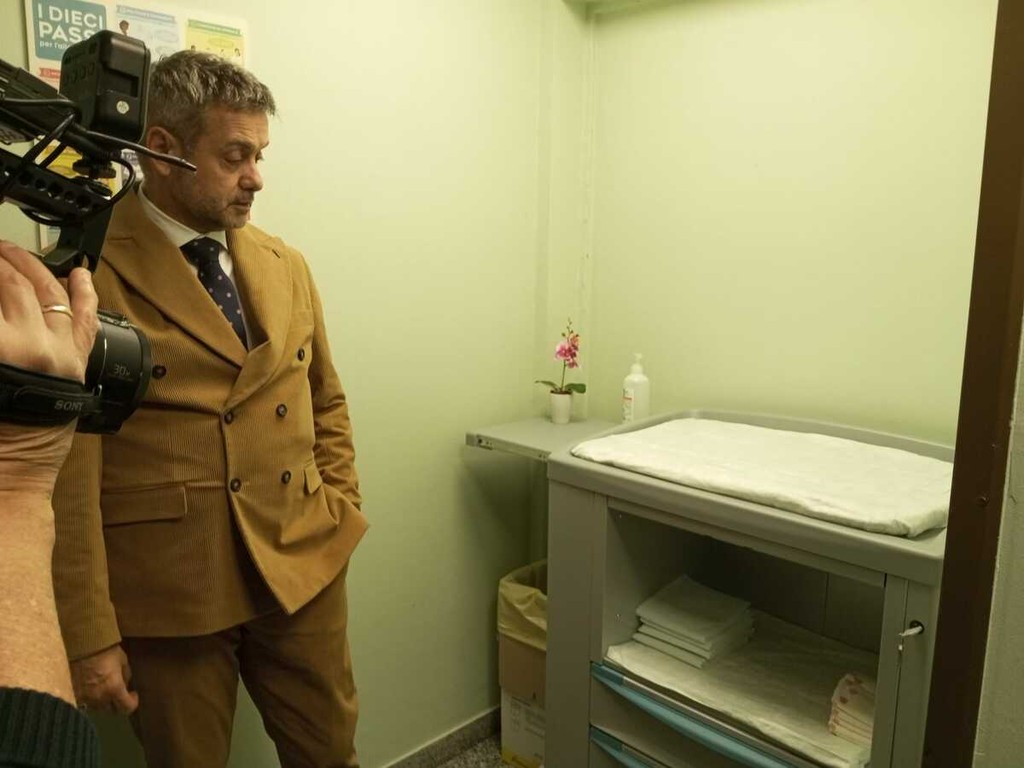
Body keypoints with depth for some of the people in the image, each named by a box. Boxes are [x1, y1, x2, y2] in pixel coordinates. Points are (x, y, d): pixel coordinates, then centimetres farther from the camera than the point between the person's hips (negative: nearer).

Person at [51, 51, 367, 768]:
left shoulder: (286, 265, 6)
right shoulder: (86, 277, -11)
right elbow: (68, 473, -11)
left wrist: (341, 511, 5)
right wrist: (89, 635, -10)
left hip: (305, 567, 5)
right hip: (165, 588, -4)